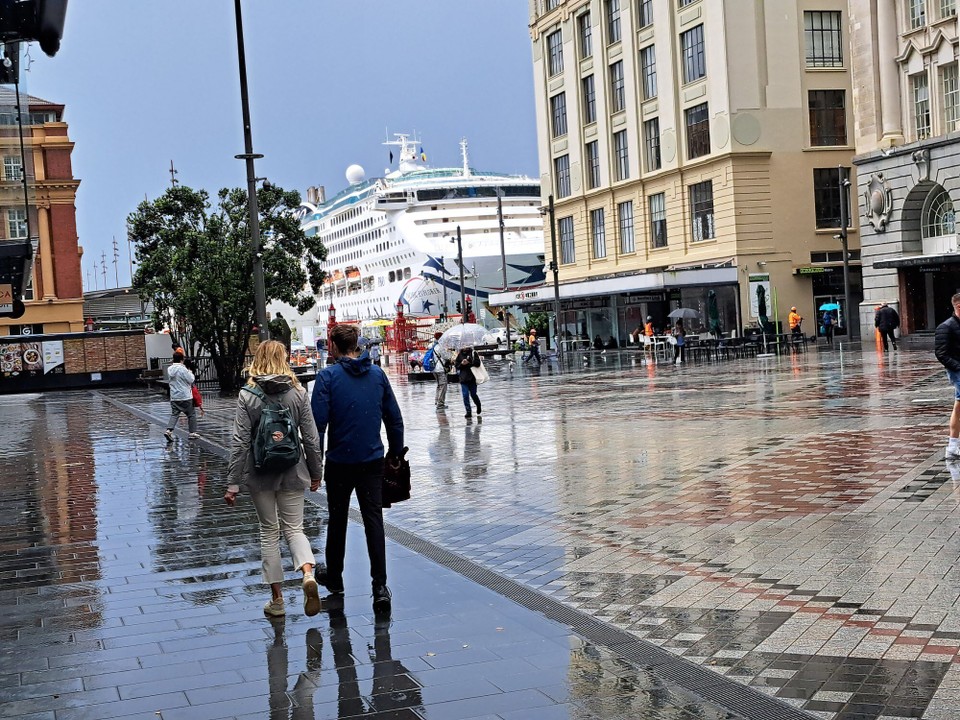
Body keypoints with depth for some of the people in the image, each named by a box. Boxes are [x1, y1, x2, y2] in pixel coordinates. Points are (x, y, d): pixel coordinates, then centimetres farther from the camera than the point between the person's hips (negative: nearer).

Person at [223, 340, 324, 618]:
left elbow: (240, 442, -11)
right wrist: (315, 473, 10)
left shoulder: (247, 396, -8)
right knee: (294, 528, 11)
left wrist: (233, 482, -7)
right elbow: (311, 438, -2)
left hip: (259, 474, -1)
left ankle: (277, 599, 14)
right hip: (292, 472, 1)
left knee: (269, 532, 11)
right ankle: (308, 574, -18)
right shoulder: (298, 392, -4)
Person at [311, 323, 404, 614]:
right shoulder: (378, 374, 3)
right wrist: (395, 453, 18)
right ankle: (380, 586, -9)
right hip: (373, 460, 2)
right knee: (374, 519, 1)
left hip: (340, 461, -2)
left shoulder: (328, 376, -9)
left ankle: (334, 577, 30)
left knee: (337, 519, 15)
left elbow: (318, 422, -14)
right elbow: (394, 418, 7)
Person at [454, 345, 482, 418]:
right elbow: (456, 365, 7)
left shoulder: (473, 353, 0)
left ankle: (478, 407, 35)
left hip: (472, 377, -2)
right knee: (465, 395, -4)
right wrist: (461, 364, -13)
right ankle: (468, 412, 0)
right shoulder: (460, 354, 8)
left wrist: (469, 363, -20)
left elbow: (477, 363, -8)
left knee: (473, 394, 7)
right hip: (463, 378, 2)